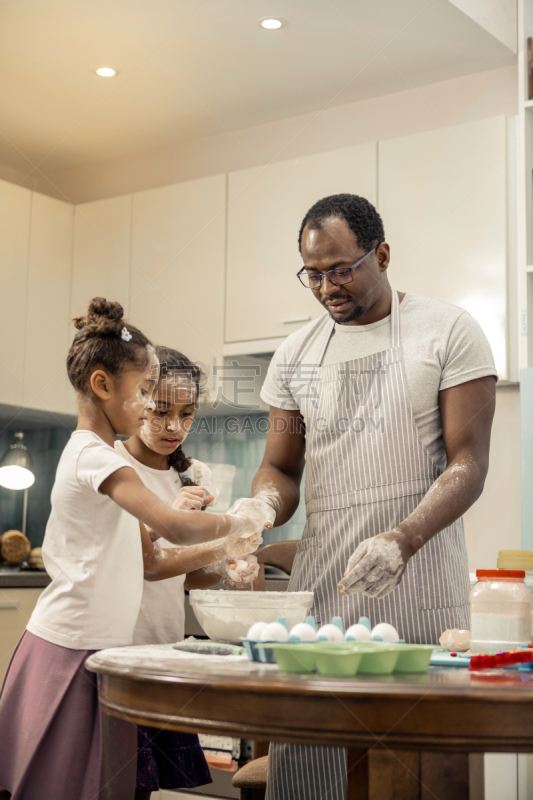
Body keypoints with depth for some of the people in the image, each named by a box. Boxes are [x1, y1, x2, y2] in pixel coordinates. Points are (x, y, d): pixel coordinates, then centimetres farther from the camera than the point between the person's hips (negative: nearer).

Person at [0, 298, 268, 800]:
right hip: (71, 650, -9)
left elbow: (147, 564, 15)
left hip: (96, 645, 9)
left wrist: (215, 553, 5)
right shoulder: (95, 456, -15)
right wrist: (235, 524, -11)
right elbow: (174, 527, -28)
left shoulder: (92, 455, 16)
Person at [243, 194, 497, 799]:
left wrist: (401, 540, -22)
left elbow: (468, 462, -6)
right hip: (320, 580, 4)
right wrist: (264, 504, -9)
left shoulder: (448, 332, 0)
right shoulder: (295, 354, 13)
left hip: (418, 588, -3)